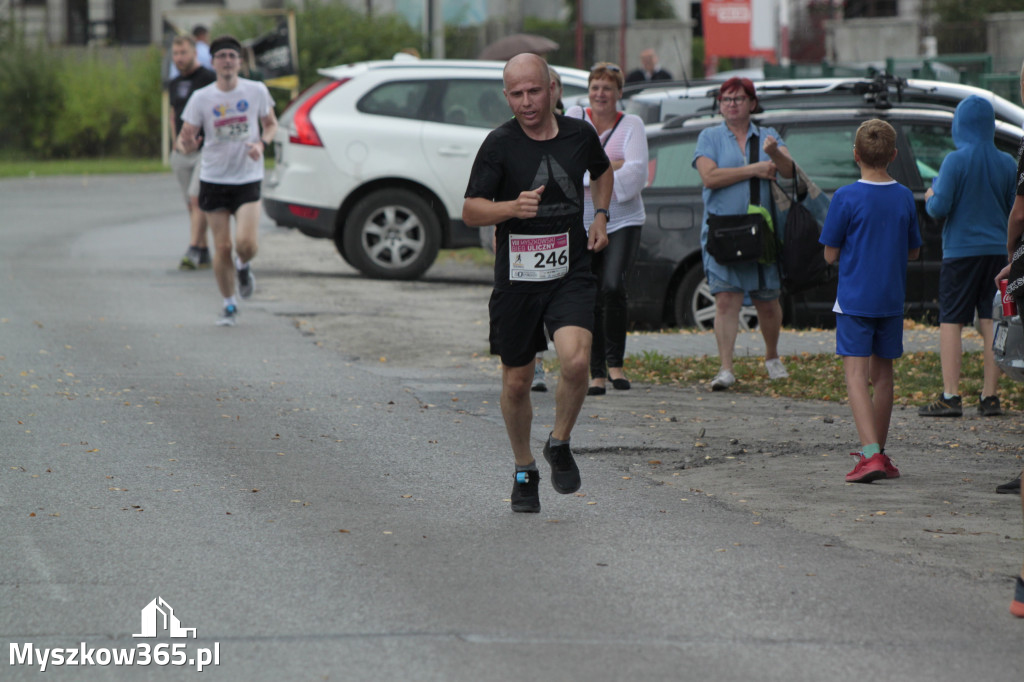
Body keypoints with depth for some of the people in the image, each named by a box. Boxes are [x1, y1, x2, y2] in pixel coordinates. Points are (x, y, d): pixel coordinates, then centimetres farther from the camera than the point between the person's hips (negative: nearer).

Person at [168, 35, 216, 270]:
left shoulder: (209, 79, -6)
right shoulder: (174, 85, 15)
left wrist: (204, 137, -15)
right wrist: (177, 142, 9)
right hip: (181, 153, 7)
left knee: (197, 200, -16)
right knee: (192, 205, 7)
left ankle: (193, 251, -19)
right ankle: (204, 254, 12)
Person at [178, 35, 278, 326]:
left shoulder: (257, 91, -2)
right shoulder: (200, 98, -4)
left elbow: (271, 123, 13)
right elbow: (186, 136, -3)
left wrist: (262, 144, -9)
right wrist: (187, 144, -28)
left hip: (248, 179, 0)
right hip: (213, 180, 0)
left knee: (246, 243, -16)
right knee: (222, 247, 1)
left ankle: (243, 267, 21)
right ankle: (229, 306, 18)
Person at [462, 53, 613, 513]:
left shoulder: (580, 135, 2)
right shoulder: (500, 144, -7)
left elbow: (601, 172, 26)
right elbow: (470, 211, -7)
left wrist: (601, 216, 12)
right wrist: (514, 207, -24)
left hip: (570, 274, 1)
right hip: (517, 278, -1)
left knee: (576, 360, -22)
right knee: (516, 381, 8)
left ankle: (560, 444, 4)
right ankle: (524, 470, 30)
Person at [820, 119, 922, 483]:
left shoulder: (846, 198, -11)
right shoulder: (904, 198, 2)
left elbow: (831, 254, -6)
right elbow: (913, 251, 11)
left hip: (854, 299, -5)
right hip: (891, 299, 5)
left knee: (856, 375, -7)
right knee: (882, 375, 15)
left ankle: (871, 455, -21)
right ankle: (877, 452, 25)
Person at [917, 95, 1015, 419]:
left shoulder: (954, 162, -11)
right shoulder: (1007, 164, 3)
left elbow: (940, 208, -13)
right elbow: (1014, 209, 9)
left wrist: (929, 198, 8)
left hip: (961, 250, -4)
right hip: (998, 249, 4)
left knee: (951, 321, 0)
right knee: (990, 321, 6)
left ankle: (950, 396, -7)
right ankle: (989, 396, 5)